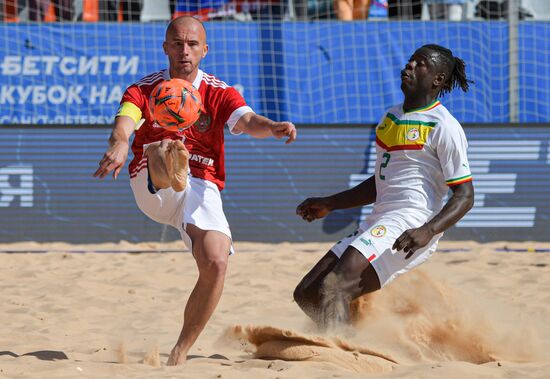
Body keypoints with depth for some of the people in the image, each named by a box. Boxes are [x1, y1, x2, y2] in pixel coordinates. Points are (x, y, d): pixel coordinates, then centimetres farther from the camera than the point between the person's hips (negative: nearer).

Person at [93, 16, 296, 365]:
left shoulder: (219, 94, 7)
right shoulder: (144, 90, 4)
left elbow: (246, 121, -14)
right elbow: (124, 120, -18)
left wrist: (273, 127, -40)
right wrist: (120, 143, -44)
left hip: (201, 189, 1)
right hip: (151, 189, -1)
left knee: (216, 263, -20)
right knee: (164, 150, -35)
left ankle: (181, 351, -5)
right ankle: (170, 167, -76)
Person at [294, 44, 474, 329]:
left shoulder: (444, 127, -6)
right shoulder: (392, 116, 21)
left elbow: (465, 196, -10)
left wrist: (428, 231, -26)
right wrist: (329, 204, 28)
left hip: (411, 224, -10)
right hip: (378, 223, 10)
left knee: (333, 288, -29)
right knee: (307, 295, 3)